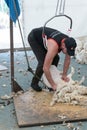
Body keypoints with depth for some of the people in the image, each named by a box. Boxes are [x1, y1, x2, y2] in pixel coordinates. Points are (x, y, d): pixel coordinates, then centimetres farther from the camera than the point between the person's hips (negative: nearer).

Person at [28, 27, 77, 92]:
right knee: (43, 62, -18)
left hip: (44, 36, 7)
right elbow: (45, 68, -40)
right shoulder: (54, 46, -43)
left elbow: (67, 60, -4)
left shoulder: (68, 42, -22)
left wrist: (64, 75, -7)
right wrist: (53, 84, -32)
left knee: (56, 58, 0)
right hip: (33, 37, -7)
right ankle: (34, 83, 2)